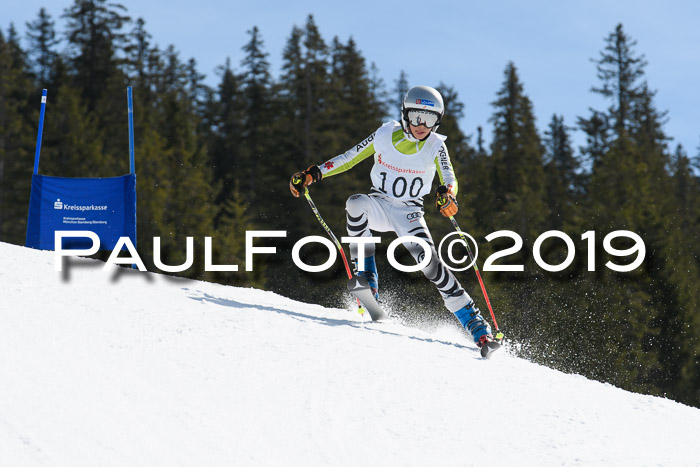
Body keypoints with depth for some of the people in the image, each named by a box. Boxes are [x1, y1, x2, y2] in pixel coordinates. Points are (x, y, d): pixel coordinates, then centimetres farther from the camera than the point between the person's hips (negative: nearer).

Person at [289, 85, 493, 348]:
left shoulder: (436, 146, -8)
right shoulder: (385, 135, -6)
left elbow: (450, 180, -20)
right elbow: (349, 158, 4)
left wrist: (447, 194, -44)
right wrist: (313, 174, -3)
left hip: (409, 213, -1)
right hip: (379, 205, 1)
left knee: (429, 260, -22)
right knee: (356, 203, -34)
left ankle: (474, 323, -16)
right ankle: (366, 278, -27)